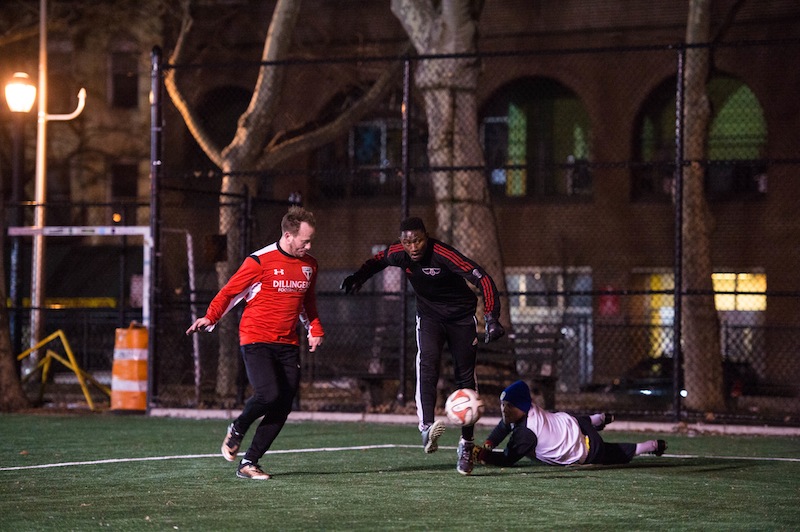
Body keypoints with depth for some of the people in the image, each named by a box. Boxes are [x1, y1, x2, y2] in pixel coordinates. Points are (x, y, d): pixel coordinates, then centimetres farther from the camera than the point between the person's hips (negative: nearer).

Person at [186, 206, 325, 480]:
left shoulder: (309, 265, 11)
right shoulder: (260, 262, -9)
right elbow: (230, 291, -4)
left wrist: (315, 330, 14)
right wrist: (210, 317, -17)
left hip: (288, 344, 6)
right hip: (256, 340, -6)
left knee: (282, 408, -3)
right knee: (268, 394, -23)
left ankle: (248, 463, 6)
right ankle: (237, 430, 9)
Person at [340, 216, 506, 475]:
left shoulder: (444, 255, -31)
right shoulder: (398, 254, -15)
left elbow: (483, 279, -33)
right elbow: (378, 260, 11)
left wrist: (492, 318, -42)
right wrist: (359, 277, -8)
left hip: (461, 317, -2)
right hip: (429, 316, 2)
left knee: (465, 379, 2)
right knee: (427, 362, -26)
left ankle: (467, 444, 16)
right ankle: (427, 428, -39)